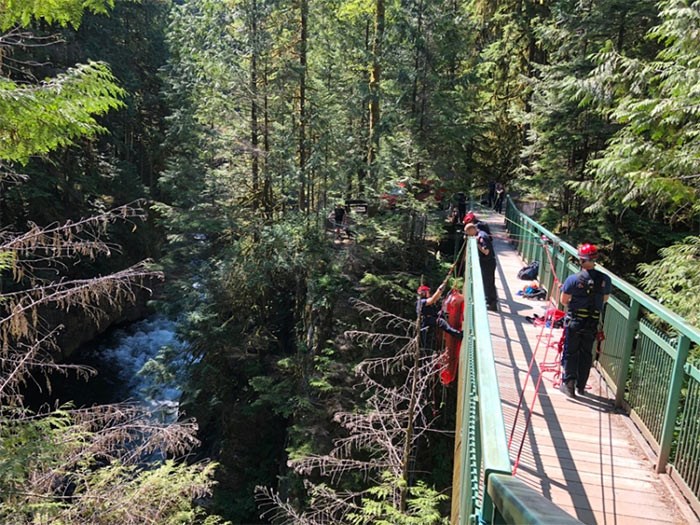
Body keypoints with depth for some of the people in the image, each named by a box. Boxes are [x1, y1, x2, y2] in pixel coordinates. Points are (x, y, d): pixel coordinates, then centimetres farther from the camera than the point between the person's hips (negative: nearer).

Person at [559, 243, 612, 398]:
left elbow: (564, 301, -10)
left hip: (574, 321, -3)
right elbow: (605, 300, 6)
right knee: (586, 354, 16)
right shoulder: (605, 279, -7)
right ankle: (581, 386, 25)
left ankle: (569, 383, 9)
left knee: (570, 352, 10)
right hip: (593, 323, 3)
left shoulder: (573, 279, -19)